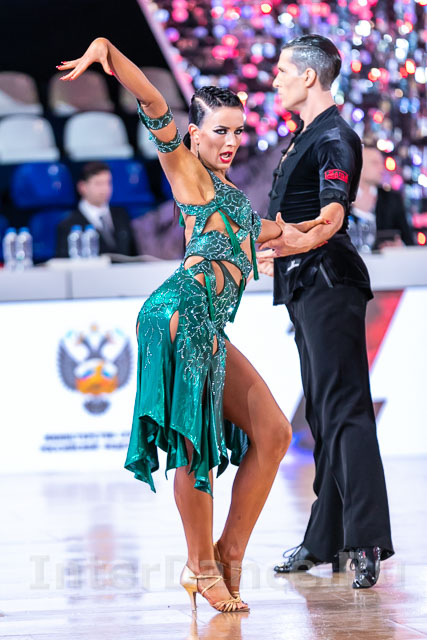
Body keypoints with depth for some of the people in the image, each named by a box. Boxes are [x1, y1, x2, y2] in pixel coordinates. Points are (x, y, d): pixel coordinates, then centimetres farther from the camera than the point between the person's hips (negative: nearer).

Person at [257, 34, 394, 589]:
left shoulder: (335, 138, -12)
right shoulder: (307, 137, 19)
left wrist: (299, 242, -45)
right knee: (322, 415, 12)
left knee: (344, 410, -14)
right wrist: (274, 252, 40)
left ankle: (369, 539, -17)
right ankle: (326, 539, 18)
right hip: (305, 287, 10)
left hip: (328, 283, -10)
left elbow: (332, 216, -28)